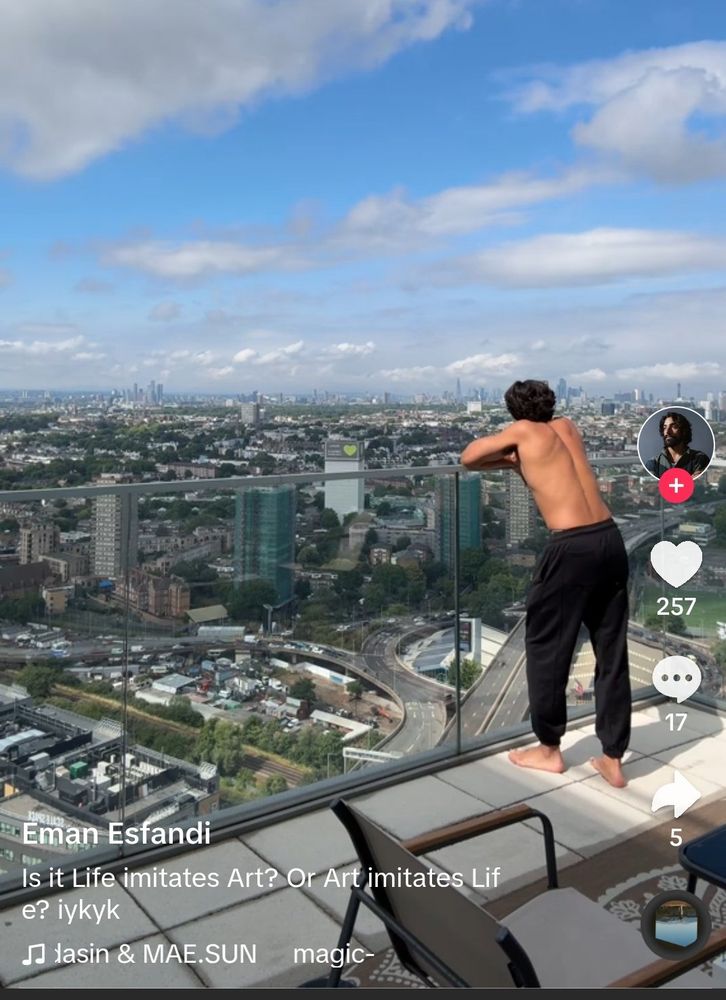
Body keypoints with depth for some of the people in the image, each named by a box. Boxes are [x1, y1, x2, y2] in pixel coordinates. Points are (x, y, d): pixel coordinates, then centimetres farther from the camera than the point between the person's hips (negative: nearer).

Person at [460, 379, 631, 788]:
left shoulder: (524, 431, 4)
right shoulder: (567, 427, 20)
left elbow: (468, 458, 12)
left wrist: (510, 460, 25)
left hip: (573, 547, -6)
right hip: (610, 540, 7)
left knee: (547, 647, 10)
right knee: (612, 651, 11)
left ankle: (549, 749, 22)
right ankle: (613, 759, 19)